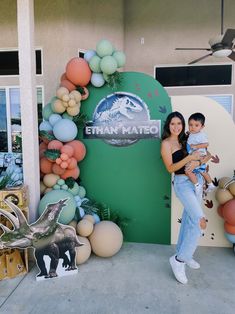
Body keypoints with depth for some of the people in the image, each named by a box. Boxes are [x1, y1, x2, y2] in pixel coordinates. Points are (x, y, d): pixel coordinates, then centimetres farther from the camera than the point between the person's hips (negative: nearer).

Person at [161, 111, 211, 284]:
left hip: (196, 181, 7)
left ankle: (184, 253, 33)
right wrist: (190, 157, -23)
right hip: (183, 183, -7)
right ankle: (179, 260, -2)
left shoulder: (185, 140, 10)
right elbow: (170, 168, -15)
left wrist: (198, 161, -15)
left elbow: (205, 155, 7)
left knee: (189, 220, 15)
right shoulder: (166, 143, -8)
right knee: (200, 221, -15)